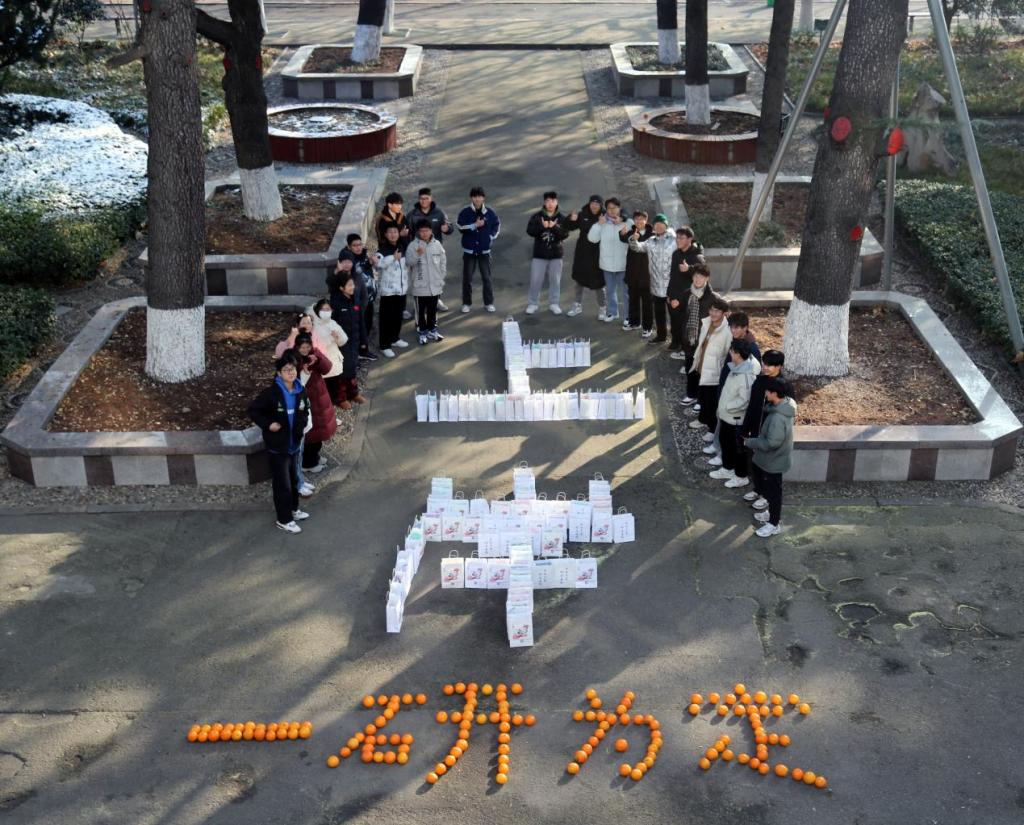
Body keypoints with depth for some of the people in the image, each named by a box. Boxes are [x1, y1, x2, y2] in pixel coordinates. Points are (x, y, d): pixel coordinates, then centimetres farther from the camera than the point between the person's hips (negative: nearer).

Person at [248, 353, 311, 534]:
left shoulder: (301, 392, -3)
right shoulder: (271, 393, -21)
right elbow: (253, 410, -13)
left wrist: (302, 422, -4)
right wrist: (267, 424, -23)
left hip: (294, 443, 6)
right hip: (277, 445, -6)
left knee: (293, 479, 22)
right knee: (282, 483, 2)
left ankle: (292, 509, 42)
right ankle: (284, 520, 14)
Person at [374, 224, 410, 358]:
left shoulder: (401, 249, 10)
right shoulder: (382, 250, -12)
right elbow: (378, 264, -30)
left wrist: (406, 283, 12)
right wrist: (393, 257, -35)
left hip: (401, 289, 7)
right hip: (388, 290, -7)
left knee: (398, 316, 17)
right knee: (386, 318, -3)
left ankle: (395, 339, 34)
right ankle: (385, 346, 1)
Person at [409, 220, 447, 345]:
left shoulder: (437, 244, 0)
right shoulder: (413, 245, -10)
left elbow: (443, 261, 8)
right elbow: (409, 263, -17)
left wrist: (441, 277, 6)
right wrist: (417, 254, -33)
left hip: (435, 284, 3)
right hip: (419, 285, -3)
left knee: (433, 309, 16)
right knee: (421, 310, 6)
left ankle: (432, 330, 30)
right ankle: (423, 332, 18)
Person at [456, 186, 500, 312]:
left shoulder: (490, 212, -2)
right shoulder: (465, 212, -6)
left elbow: (497, 225, 11)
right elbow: (461, 228, -11)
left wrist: (491, 237, 1)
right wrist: (475, 225, -17)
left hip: (484, 250, 0)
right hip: (469, 250, 0)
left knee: (486, 277, 3)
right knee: (467, 278, 5)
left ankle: (489, 303, 14)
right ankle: (466, 303, 16)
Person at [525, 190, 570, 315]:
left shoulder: (561, 218, 1)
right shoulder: (536, 216, -1)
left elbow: (565, 234, -9)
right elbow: (530, 231, -11)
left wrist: (554, 227, -24)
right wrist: (542, 226, -25)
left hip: (556, 254, 1)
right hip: (539, 254, -1)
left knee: (555, 280, 7)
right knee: (535, 280, 1)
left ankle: (554, 304, 18)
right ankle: (532, 303, 12)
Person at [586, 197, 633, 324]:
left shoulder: (628, 222, -8)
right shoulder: (603, 222, 2)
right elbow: (592, 238, -4)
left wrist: (621, 224, -25)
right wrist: (599, 224, -14)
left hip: (623, 263, -4)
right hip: (607, 263, 4)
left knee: (625, 290, 1)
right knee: (609, 289, 18)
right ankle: (612, 311, 35)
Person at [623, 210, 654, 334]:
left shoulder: (652, 234, -5)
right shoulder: (631, 233, -1)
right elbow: (626, 238, -23)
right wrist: (633, 238, -45)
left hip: (646, 272, -3)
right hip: (633, 272, 3)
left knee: (647, 301, 4)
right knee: (633, 298, 17)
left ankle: (648, 327, 13)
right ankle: (634, 321, 35)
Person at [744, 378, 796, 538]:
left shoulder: (778, 417, -35)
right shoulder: (786, 404, -5)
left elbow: (772, 443, -33)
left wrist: (750, 442, -22)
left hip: (773, 460, -9)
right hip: (771, 458, 9)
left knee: (772, 491, 8)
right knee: (767, 487, 26)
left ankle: (774, 524, 24)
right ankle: (773, 513, 44)